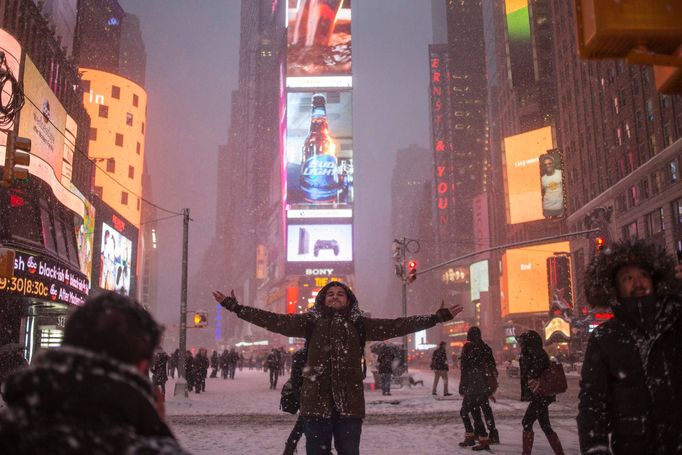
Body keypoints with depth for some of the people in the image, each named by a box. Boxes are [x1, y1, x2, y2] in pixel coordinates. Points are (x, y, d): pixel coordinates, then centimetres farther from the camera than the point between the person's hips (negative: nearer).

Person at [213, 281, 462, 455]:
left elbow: (396, 326, 3)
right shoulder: (311, 321, 6)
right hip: (316, 400, 0)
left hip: (349, 401, 1)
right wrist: (235, 307, -5)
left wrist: (437, 317, -1)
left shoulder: (359, 324, 8)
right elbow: (274, 320, 1)